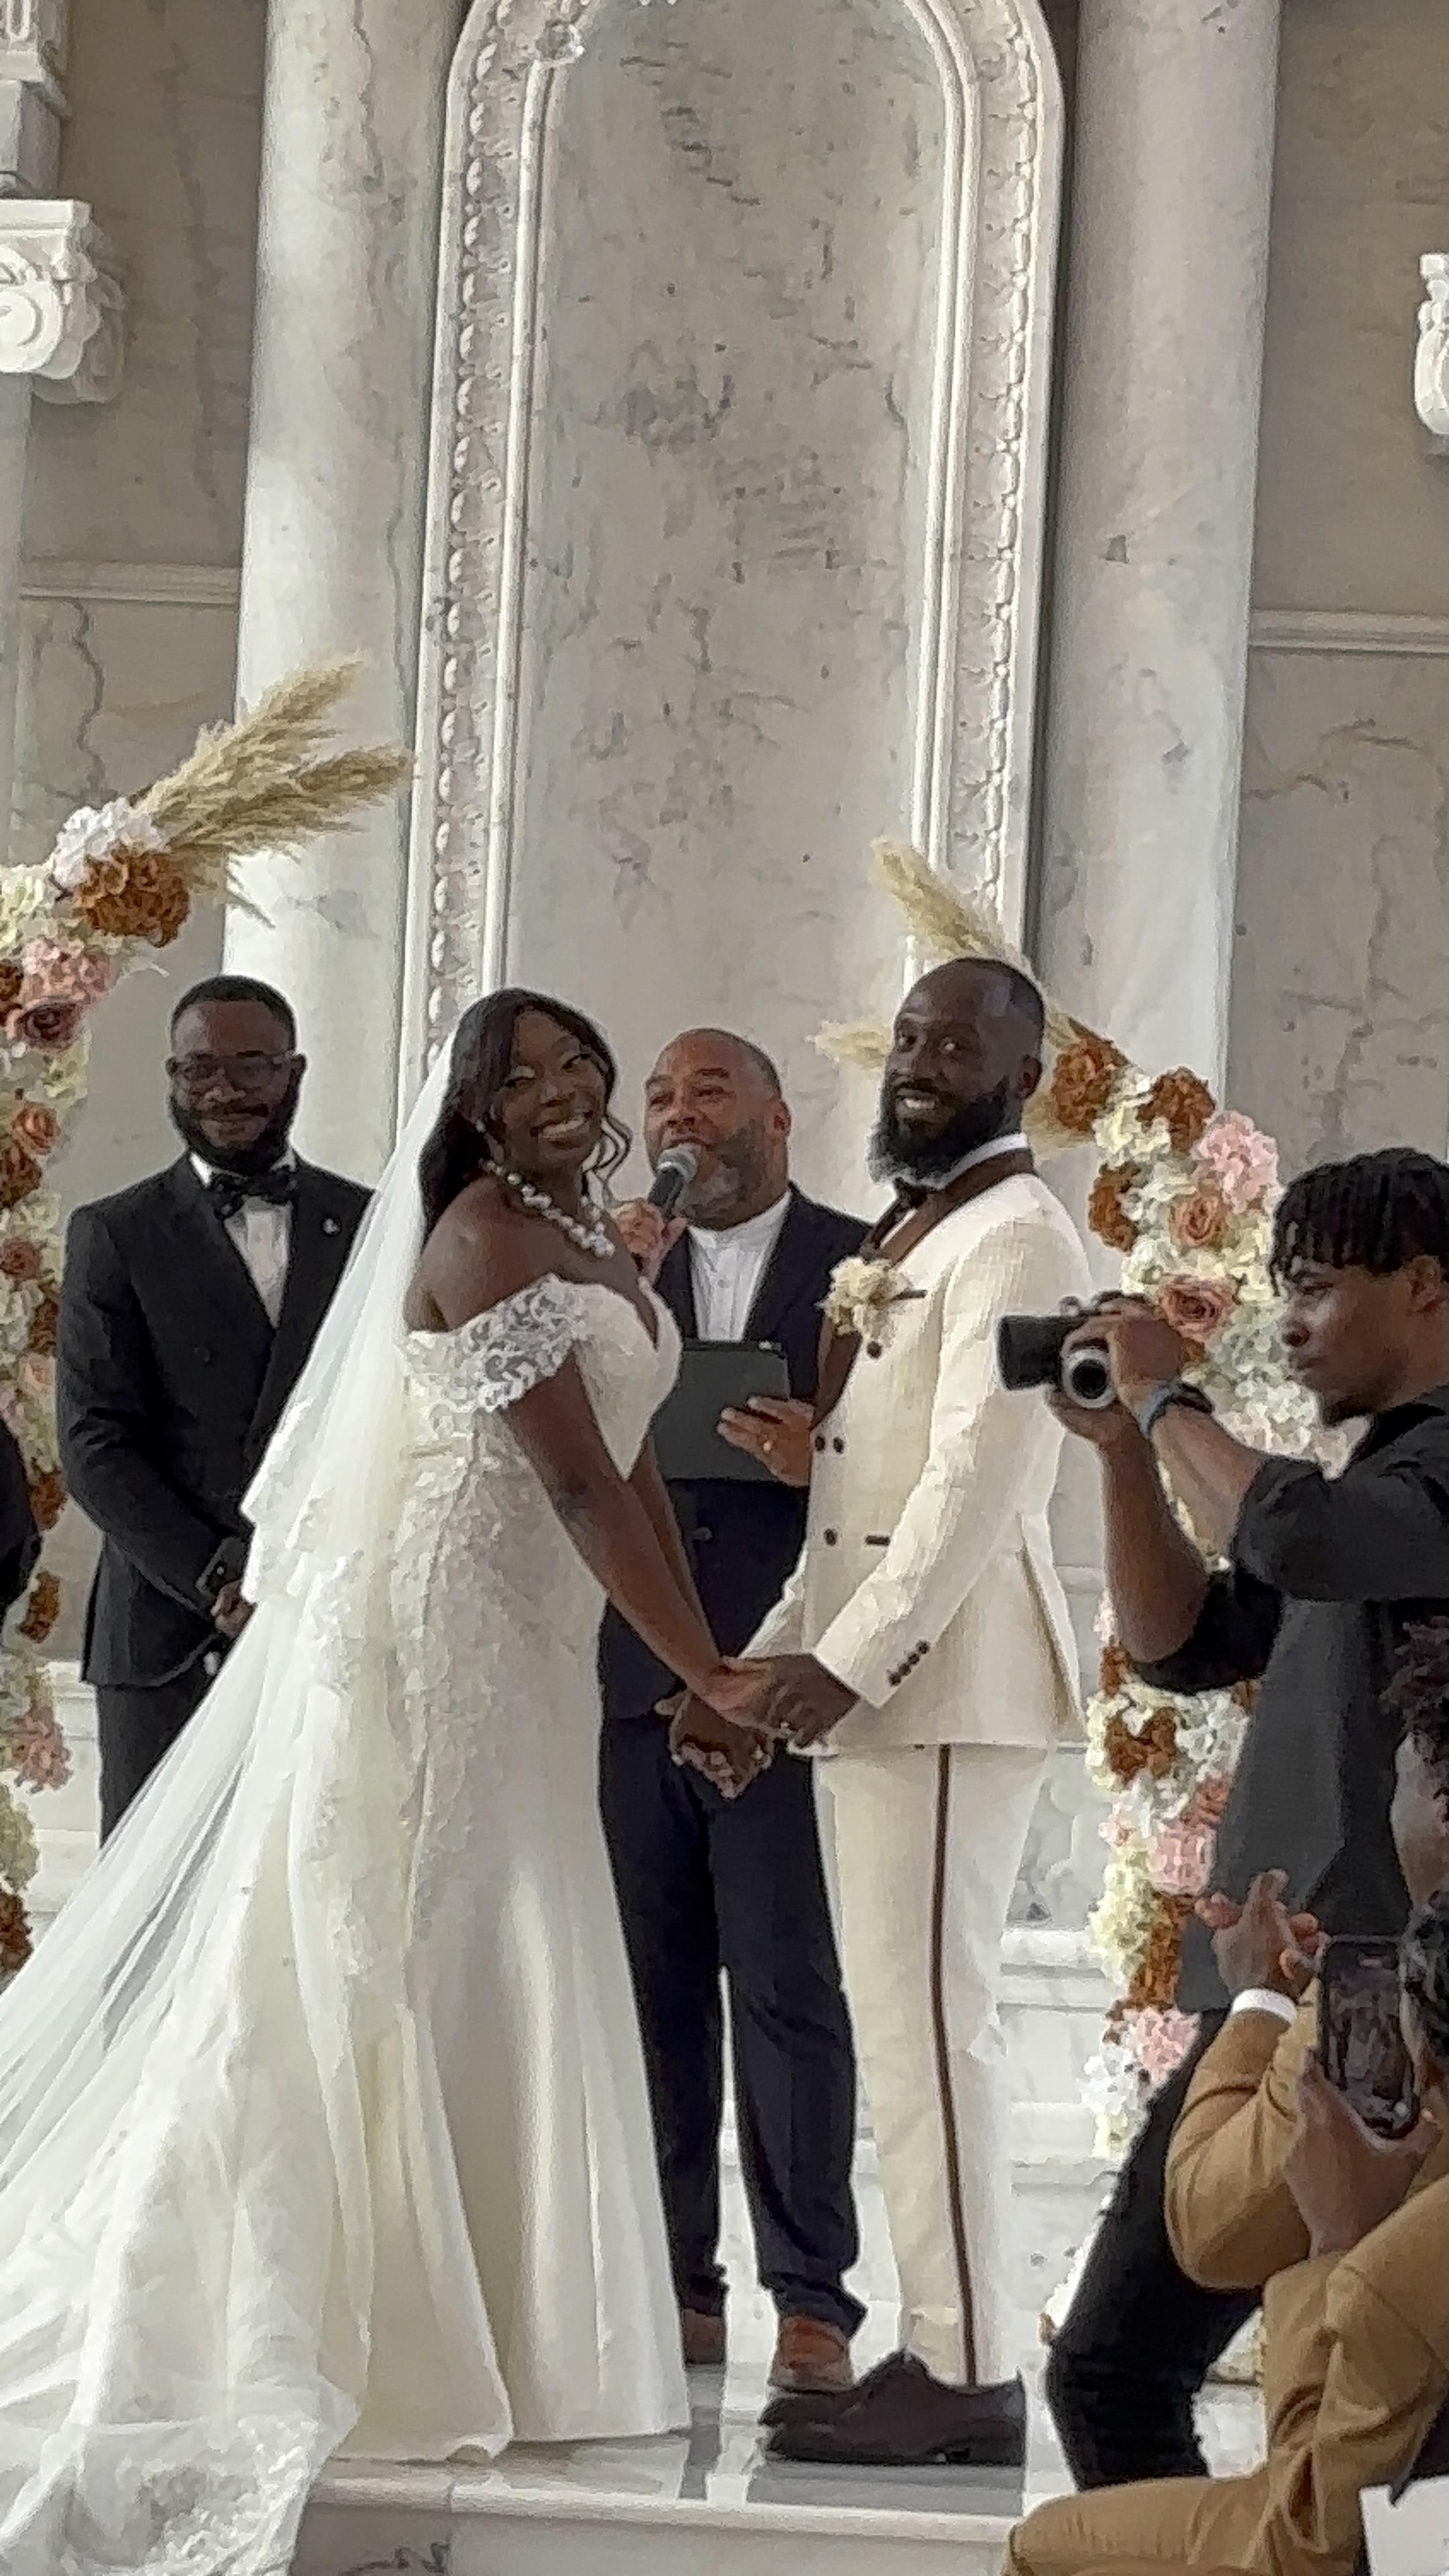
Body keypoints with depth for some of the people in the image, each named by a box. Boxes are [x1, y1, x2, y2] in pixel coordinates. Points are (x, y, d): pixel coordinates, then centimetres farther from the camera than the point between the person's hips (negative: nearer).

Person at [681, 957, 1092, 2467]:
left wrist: (846, 1660, -24)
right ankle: (936, 2347, 14)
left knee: (926, 2017, -11)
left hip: (944, 1673, -10)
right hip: (871, 1675, 10)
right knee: (906, 2024, 10)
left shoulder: (1014, 1235, -9)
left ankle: (968, 2375, -8)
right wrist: (775, 1657, 12)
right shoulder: (903, 1238, 21)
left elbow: (976, 1476, -19)